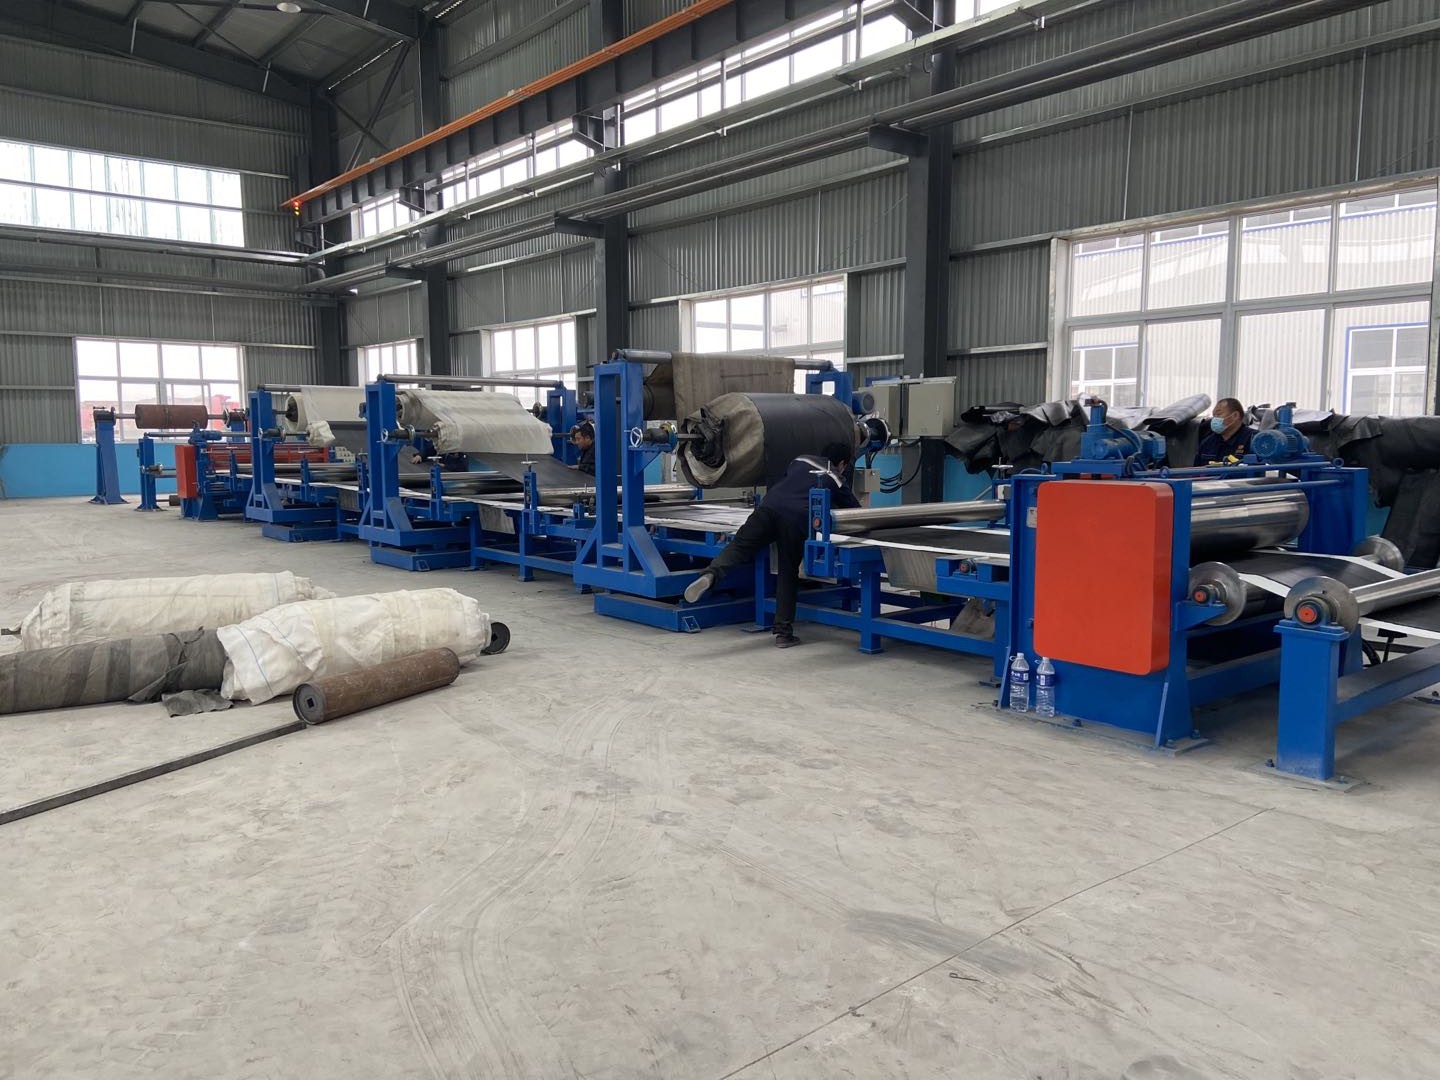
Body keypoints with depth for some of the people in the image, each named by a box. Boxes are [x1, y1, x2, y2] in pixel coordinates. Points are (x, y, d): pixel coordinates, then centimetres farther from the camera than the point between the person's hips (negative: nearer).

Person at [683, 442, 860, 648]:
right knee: (788, 573, 9)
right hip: (797, 518, -2)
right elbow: (856, 510, 32)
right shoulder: (838, 480, 24)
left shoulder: (800, 461, 33)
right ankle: (783, 632, 9)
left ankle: (710, 574, -36)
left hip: (768, 506, 2)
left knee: (740, 546, -5)